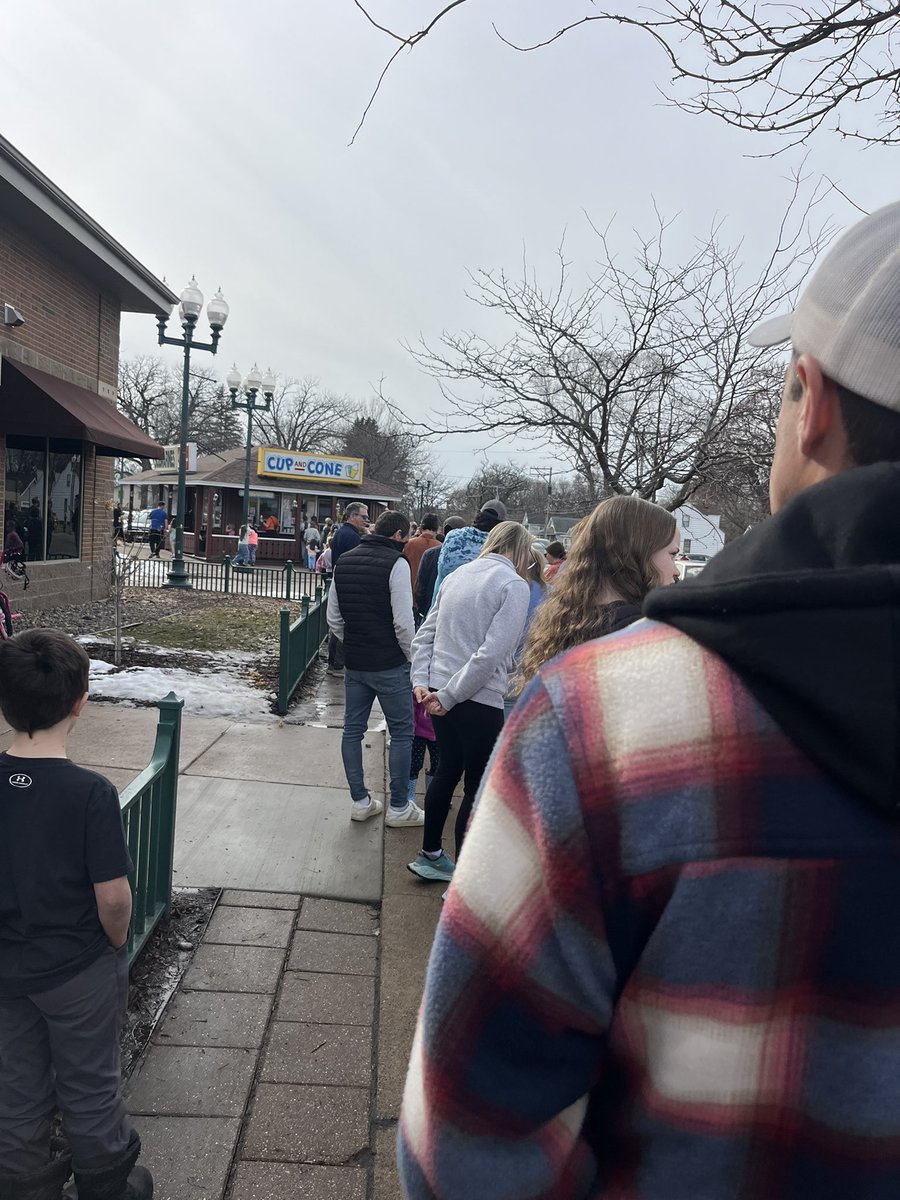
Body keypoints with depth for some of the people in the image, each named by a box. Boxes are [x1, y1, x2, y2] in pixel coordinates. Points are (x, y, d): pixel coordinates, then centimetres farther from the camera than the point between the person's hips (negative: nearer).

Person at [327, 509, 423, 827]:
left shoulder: (344, 561, 8)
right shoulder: (396, 563, -14)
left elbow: (333, 617, 11)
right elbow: (403, 622, -19)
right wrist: (413, 657, -5)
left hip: (354, 665, 7)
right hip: (390, 665, -6)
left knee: (353, 730, 13)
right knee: (401, 733, 6)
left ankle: (360, 801, 21)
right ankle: (399, 807, 12)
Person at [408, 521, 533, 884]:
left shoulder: (457, 575, 10)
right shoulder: (514, 585, -11)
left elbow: (425, 634, 8)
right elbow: (491, 654, -21)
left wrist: (421, 681, 2)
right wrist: (449, 696, -16)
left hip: (441, 691, 7)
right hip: (479, 700, -7)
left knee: (448, 770, 22)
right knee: (477, 787, 6)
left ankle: (430, 855, 36)